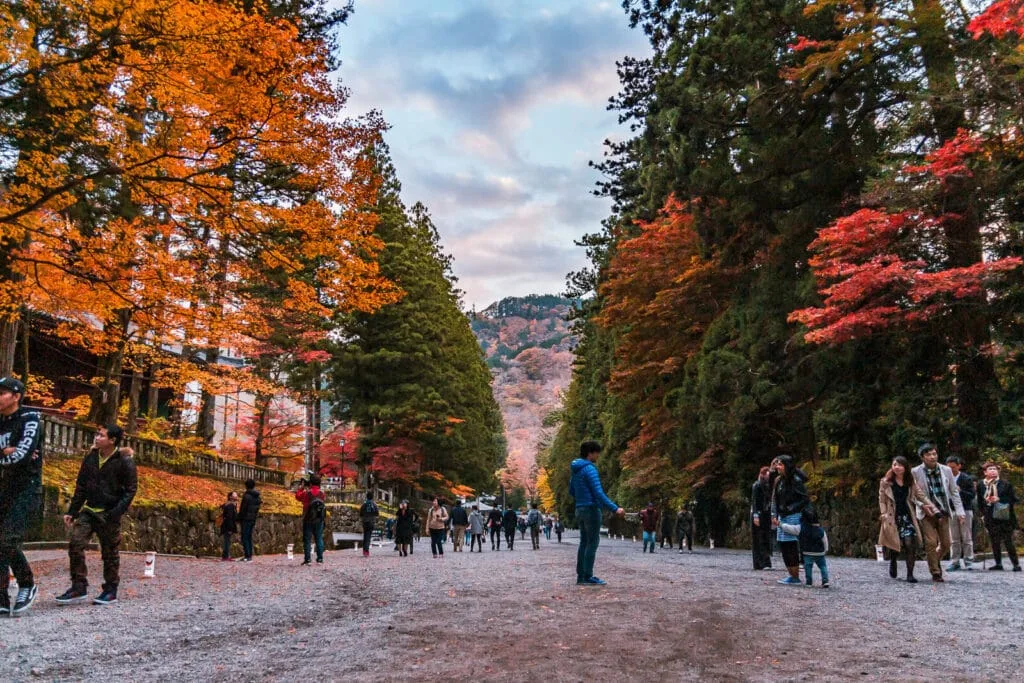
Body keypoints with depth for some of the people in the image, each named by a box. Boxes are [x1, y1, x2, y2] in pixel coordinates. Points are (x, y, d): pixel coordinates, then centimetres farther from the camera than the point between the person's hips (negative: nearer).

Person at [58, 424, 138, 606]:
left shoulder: (124, 461, -11)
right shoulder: (91, 457, 6)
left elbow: (131, 490, -10)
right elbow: (81, 486, 14)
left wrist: (116, 513, -19)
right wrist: (72, 511, 10)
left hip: (109, 514, -5)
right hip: (89, 510, 6)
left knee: (110, 553, 3)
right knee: (75, 543, -5)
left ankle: (110, 591, 15)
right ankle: (78, 587, 7)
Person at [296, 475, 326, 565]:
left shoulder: (307, 493, -11)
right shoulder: (322, 494, 1)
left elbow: (298, 496, 6)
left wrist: (301, 487, 14)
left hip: (308, 520, -3)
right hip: (319, 520, 3)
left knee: (307, 539, 3)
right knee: (319, 539, 9)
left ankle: (307, 559, 1)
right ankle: (320, 559, 7)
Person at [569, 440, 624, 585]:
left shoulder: (576, 469, 13)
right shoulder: (590, 469, -15)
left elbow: (571, 491, 20)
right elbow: (599, 492, -21)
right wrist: (615, 508, -22)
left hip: (580, 509, 9)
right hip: (591, 509, -9)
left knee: (584, 542, 11)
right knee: (592, 543, -4)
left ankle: (581, 576, 12)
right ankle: (588, 577, -4)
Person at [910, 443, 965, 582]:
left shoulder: (946, 470, 1)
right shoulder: (915, 472, -8)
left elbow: (954, 492, 6)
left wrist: (959, 512, 1)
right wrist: (923, 505, -15)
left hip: (943, 512, 3)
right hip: (927, 513, -3)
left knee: (946, 544, 7)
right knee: (931, 542, -8)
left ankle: (935, 560, 36)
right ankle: (935, 573, 7)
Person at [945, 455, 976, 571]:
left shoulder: (967, 479, -2)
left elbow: (973, 495, -6)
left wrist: (960, 490, -18)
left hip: (965, 510, -2)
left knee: (967, 538, 3)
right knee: (954, 539, 4)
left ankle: (968, 561, 10)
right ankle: (955, 562, 8)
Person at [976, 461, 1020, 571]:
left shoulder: (1006, 484, -2)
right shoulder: (981, 485, 4)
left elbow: (1013, 499, -4)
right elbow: (980, 501, 10)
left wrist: (999, 499, -16)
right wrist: (983, 513, 3)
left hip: (1005, 517, -2)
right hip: (991, 518, 2)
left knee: (1008, 541, 0)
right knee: (995, 542, 7)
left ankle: (1016, 564, 9)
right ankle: (998, 563, 15)